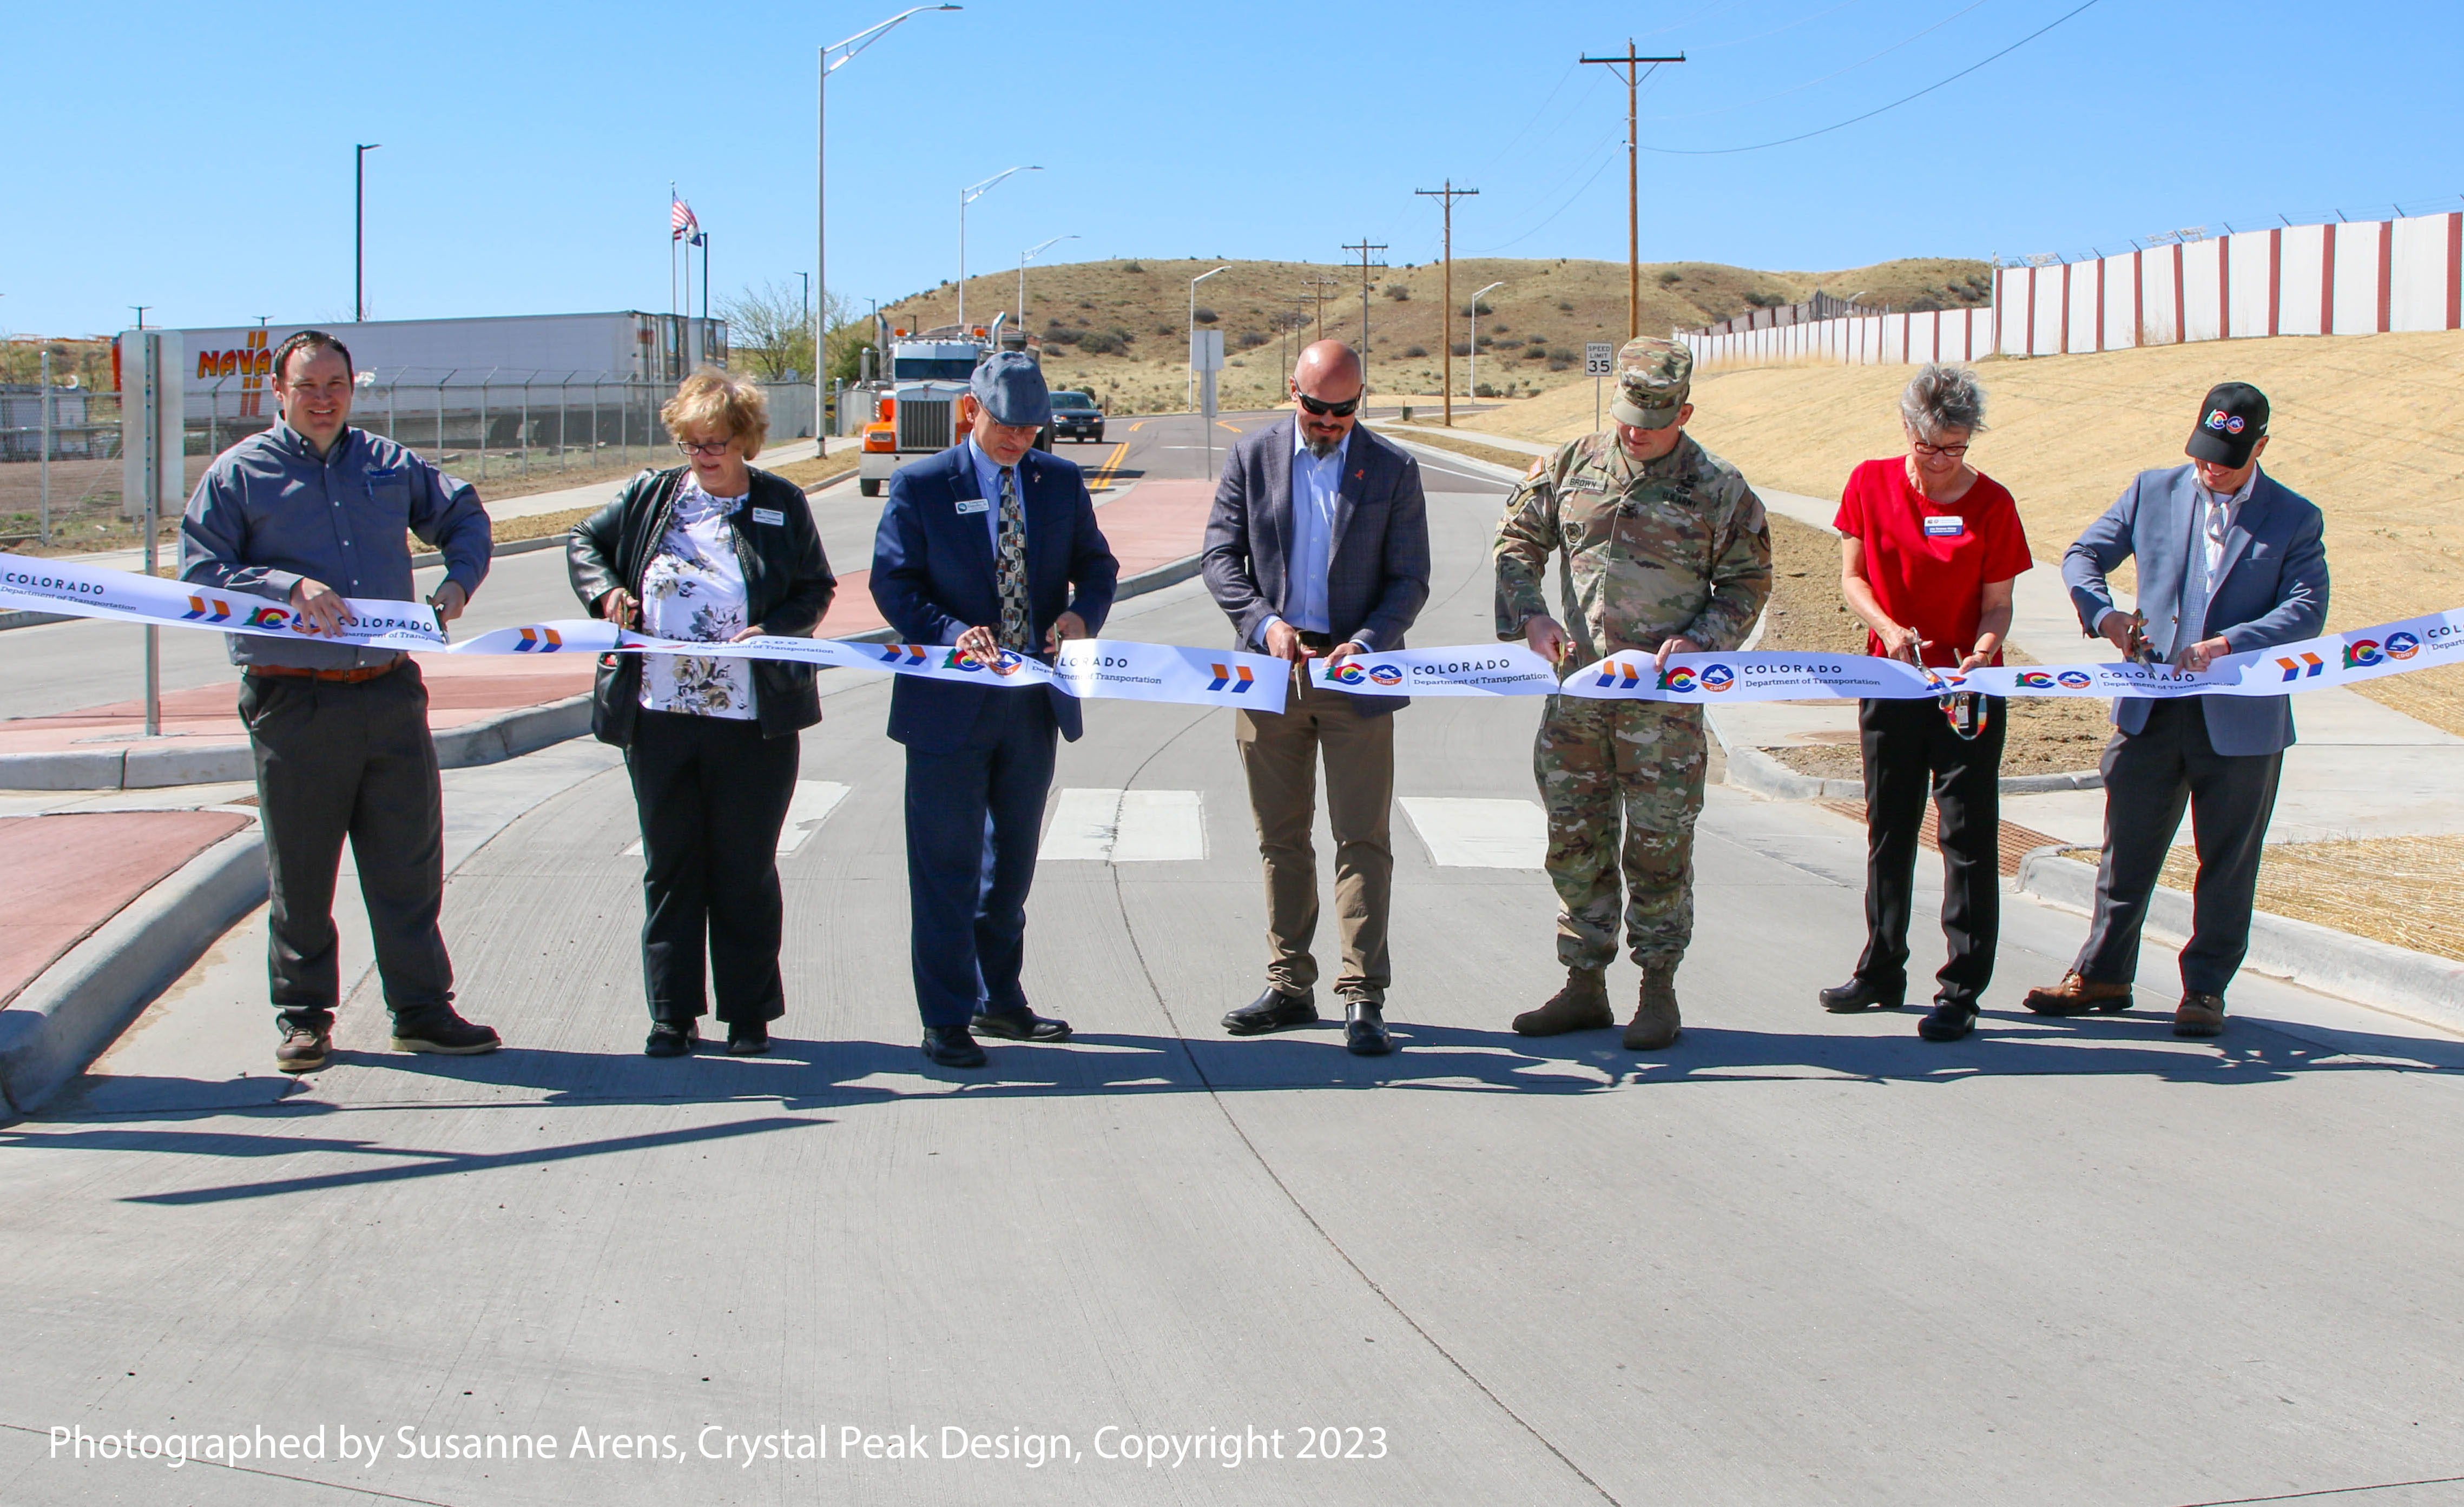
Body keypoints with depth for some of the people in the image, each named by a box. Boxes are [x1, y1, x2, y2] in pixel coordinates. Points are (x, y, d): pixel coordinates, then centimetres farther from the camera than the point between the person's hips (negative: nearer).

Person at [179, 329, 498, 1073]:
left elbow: (463, 512, 25)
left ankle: (422, 1008, 15)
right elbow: (201, 571, -6)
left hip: (390, 693, 3)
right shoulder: (240, 473, 0)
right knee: (300, 869, 5)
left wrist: (460, 577, 5)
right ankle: (304, 1015, 18)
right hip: (293, 699, -3)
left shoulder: (389, 464, 11)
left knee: (410, 859, 6)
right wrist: (288, 588, -19)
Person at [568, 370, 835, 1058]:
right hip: (658, 717, 2)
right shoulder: (650, 495, 8)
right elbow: (584, 541, 18)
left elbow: (816, 590, 5)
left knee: (746, 870, 5)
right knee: (669, 866, 7)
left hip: (753, 722, -2)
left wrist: (773, 629, -14)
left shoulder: (782, 504, 3)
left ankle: (749, 1013, 16)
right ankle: (672, 1013, 16)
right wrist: (605, 589, -2)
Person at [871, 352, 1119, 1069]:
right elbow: (892, 582, -7)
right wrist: (954, 633, -23)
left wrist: (1082, 613, -11)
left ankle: (999, 1000, 29)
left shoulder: (1061, 481, 7)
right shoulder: (920, 486, -5)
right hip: (951, 704, -4)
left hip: (1035, 703, 5)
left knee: (1012, 858, 16)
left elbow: (1096, 563, 11)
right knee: (946, 867, -1)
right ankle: (946, 1020, 7)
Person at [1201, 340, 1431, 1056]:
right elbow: (1221, 556, 2)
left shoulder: (1393, 470, 0)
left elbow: (1409, 580, 0)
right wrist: (1264, 623, -14)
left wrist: (1367, 642, -17)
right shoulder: (1252, 456, 4)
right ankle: (1290, 987, 18)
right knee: (1281, 838, 9)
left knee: (1363, 839, -5)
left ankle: (1363, 1000, -3)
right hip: (1271, 671, 2)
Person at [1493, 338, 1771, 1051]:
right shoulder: (1571, 467, 5)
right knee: (1574, 839, 7)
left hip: (1664, 698, -3)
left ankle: (1659, 992, 11)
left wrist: (1700, 640, -12)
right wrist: (1532, 617, -5)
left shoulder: (1718, 489, -2)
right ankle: (1584, 986, 18)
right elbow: (1518, 541, 11)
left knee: (1659, 846, 0)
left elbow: (1748, 582, 4)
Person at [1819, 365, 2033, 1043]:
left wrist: (1985, 649, -25)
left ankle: (1961, 991, 3)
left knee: (1968, 836, -2)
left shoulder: (1990, 503, -8)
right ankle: (1882, 973, 27)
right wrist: (1889, 628, -16)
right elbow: (1852, 575, 2)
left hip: (1966, 689, -3)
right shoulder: (1871, 484, -2)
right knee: (1888, 829, 13)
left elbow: (1997, 602, -5)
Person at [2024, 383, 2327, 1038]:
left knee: (2227, 862, 7)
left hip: (2242, 719, -2)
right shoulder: (2153, 492, 5)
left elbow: (2307, 609, -11)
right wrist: (2104, 614, -14)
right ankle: (2102, 973, 22)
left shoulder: (2295, 518, -2)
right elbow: (2083, 555, 6)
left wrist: (2227, 644, -24)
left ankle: (2205, 988, 18)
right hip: (2151, 709, 2)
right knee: (2126, 848, 10)